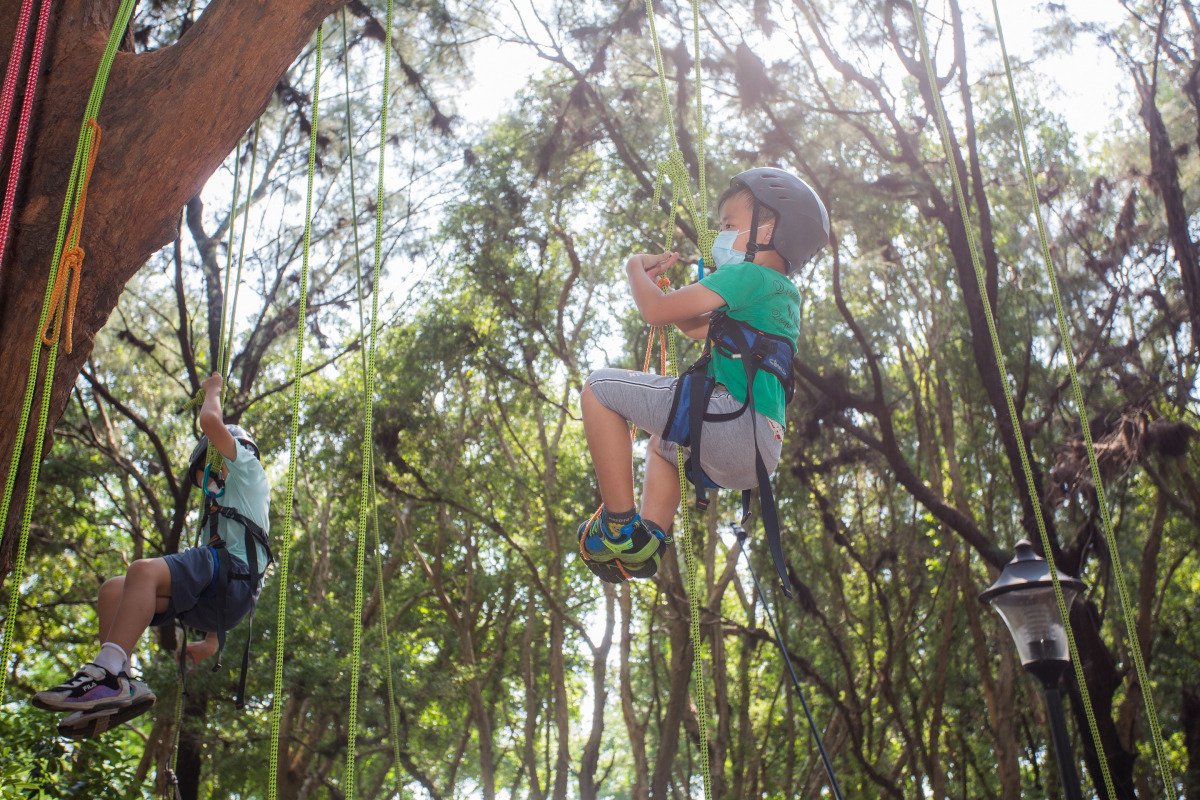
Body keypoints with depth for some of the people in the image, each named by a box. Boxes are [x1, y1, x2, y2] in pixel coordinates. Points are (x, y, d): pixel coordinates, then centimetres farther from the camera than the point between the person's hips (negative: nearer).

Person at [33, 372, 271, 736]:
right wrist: (212, 640, 31)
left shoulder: (248, 469, 19)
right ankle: (120, 687, -25)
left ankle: (107, 672, -47)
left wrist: (213, 391, 23)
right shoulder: (223, 509, 43)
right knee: (112, 590, -6)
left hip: (233, 575, -9)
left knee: (144, 570, -31)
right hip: (211, 603, 9)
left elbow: (211, 422, 2)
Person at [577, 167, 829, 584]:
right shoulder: (783, 292, 27)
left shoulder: (748, 274, -3)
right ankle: (649, 542, 20)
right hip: (757, 455, 10)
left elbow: (656, 311, -8)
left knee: (600, 387, -5)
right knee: (662, 445, 40)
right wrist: (659, 277, 29)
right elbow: (696, 327, 35)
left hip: (731, 419, -10)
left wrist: (636, 269, 12)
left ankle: (619, 528, -10)